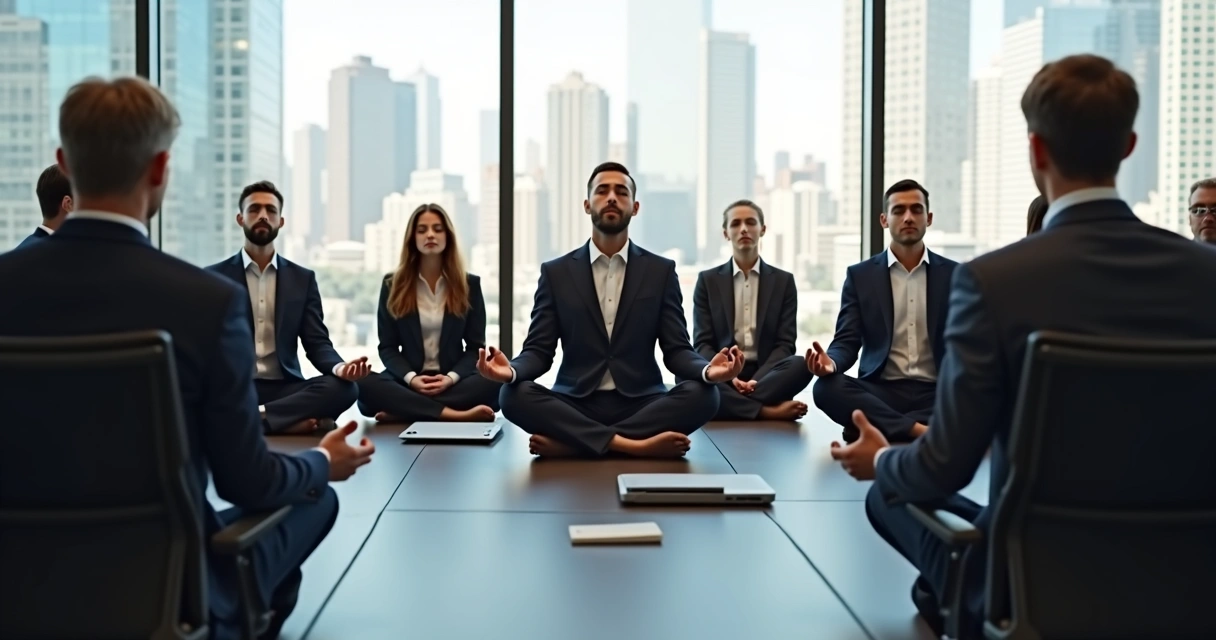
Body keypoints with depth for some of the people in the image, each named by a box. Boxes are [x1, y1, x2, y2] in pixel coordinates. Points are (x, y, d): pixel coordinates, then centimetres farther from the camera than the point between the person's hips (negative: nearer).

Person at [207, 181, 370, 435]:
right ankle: (292, 420, -27)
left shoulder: (303, 279, 13)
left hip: (284, 388, 2)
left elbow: (317, 343, 7)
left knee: (343, 388, -28)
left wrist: (339, 367, -17)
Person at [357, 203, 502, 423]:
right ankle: (455, 414, -39)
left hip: (453, 380, 0)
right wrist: (411, 378, -15)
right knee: (365, 384, -32)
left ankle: (402, 413, -31)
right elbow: (388, 347, 5)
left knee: (493, 383, -33)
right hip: (409, 380, 0)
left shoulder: (469, 284, 8)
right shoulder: (393, 285, 8)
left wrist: (451, 378, -15)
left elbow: (475, 346, 5)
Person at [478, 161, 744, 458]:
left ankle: (570, 442, -27)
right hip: (574, 405, 0)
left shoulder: (661, 271, 8)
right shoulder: (555, 272, 8)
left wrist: (707, 370, -21)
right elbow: (538, 350, 3)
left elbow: (677, 350, 3)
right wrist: (512, 370, -22)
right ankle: (635, 445, -31)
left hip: (640, 405, 1)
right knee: (514, 395, -28)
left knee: (703, 395, -28)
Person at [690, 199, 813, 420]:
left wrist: (756, 380, -16)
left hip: (765, 375, 0)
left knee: (801, 365, -31)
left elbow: (785, 344, 3)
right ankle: (768, 411, -34)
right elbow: (703, 344, 3)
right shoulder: (708, 280, 10)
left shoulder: (784, 281, 11)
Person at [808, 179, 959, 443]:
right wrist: (831, 363, -23)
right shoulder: (860, 275, 8)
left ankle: (878, 429, -27)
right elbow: (847, 342, 3)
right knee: (826, 388, -30)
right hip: (880, 391, -1)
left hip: (937, 392, 1)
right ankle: (920, 430, -33)